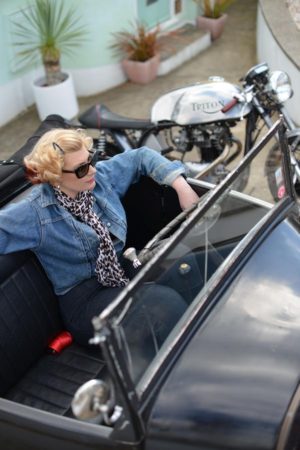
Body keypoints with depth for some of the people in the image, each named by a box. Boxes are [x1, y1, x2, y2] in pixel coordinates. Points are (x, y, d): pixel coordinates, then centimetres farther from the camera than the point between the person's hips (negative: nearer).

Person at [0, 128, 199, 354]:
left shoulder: (102, 176, 1)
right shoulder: (35, 213, -14)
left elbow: (141, 156, 10)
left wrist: (182, 187, 1)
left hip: (124, 271, 7)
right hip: (84, 300, -6)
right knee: (166, 301, -29)